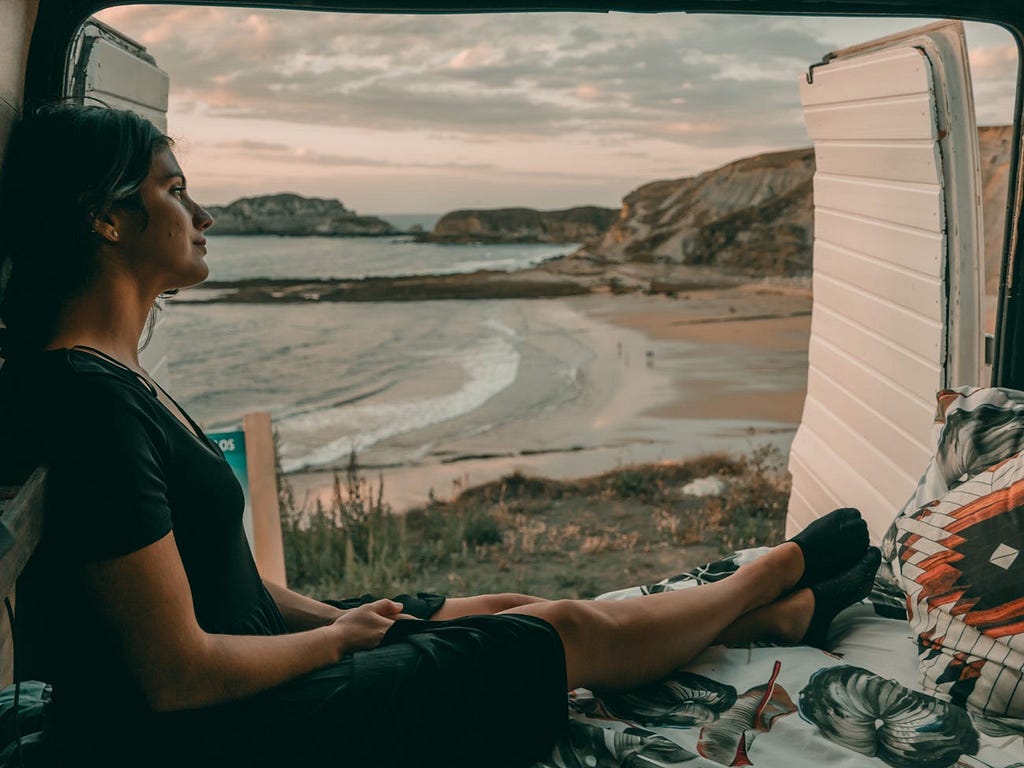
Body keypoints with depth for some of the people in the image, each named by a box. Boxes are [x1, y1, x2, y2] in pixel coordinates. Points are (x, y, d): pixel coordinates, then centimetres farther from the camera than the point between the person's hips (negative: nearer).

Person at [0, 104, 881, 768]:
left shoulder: (112, 374, 6)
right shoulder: (89, 400, -26)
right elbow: (178, 674, -26)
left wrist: (328, 616, 5)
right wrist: (341, 634, -11)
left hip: (260, 660, 9)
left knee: (511, 609, 14)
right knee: (569, 634, 1)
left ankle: (780, 612, 31)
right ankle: (770, 575, 27)